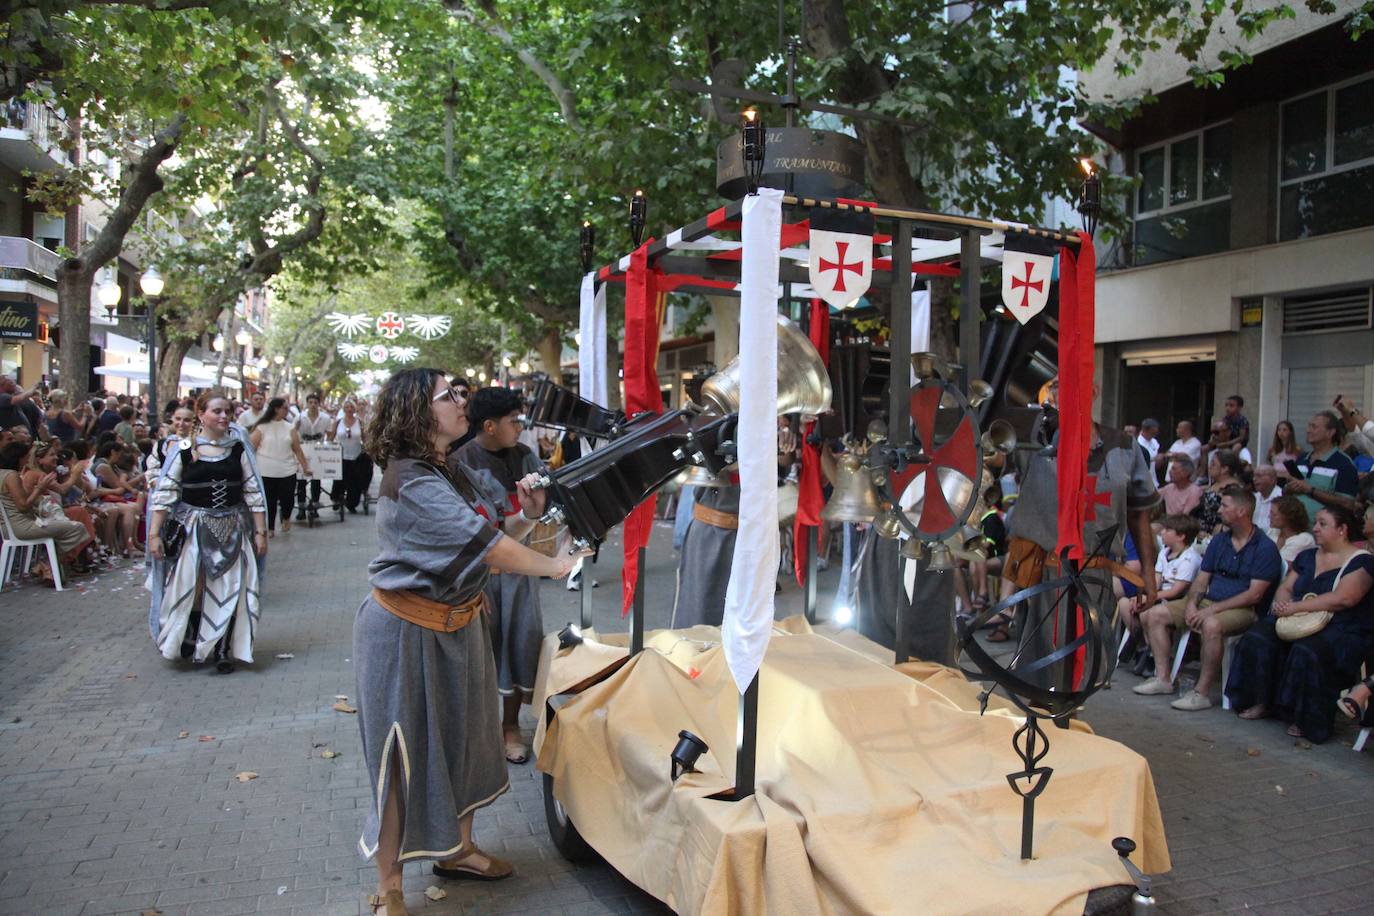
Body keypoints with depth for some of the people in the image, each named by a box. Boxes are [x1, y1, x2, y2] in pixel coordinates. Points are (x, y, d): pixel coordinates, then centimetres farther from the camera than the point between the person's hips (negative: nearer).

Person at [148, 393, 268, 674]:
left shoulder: (238, 448, 2)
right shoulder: (184, 450, -3)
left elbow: (253, 491, 4)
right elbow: (165, 493, -2)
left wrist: (260, 531, 1)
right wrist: (154, 534, -6)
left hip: (232, 530, 2)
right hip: (194, 529, -1)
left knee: (229, 590, 1)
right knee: (191, 589, 1)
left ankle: (223, 651, 13)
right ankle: (190, 646, 22)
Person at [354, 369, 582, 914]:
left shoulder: (454, 472, 5)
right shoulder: (411, 482, -24)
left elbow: (494, 531, 8)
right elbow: (485, 545, -27)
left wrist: (527, 514, -11)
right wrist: (552, 566, -17)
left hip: (458, 623, 9)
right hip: (408, 630, -9)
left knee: (462, 736, 19)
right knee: (404, 753, 1)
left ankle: (456, 849, 39)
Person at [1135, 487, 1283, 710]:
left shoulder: (1265, 548, -7)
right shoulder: (1218, 541, 15)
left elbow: (1254, 594, -15)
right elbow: (1201, 579, 14)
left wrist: (1212, 609, -21)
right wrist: (1192, 603, -7)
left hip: (1242, 609, -7)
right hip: (1208, 602, 8)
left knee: (1211, 624, -40)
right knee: (1154, 614, -6)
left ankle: (1202, 692, -28)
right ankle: (1163, 678, -4)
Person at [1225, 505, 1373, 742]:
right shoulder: (1307, 556, 18)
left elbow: (1343, 598, -20)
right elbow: (1285, 588, 16)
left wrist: (1296, 607, -21)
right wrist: (1281, 603, -9)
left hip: (1342, 629, -7)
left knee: (1307, 652, -35)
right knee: (1256, 640, -18)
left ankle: (1306, 720, -20)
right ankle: (1261, 702, -8)